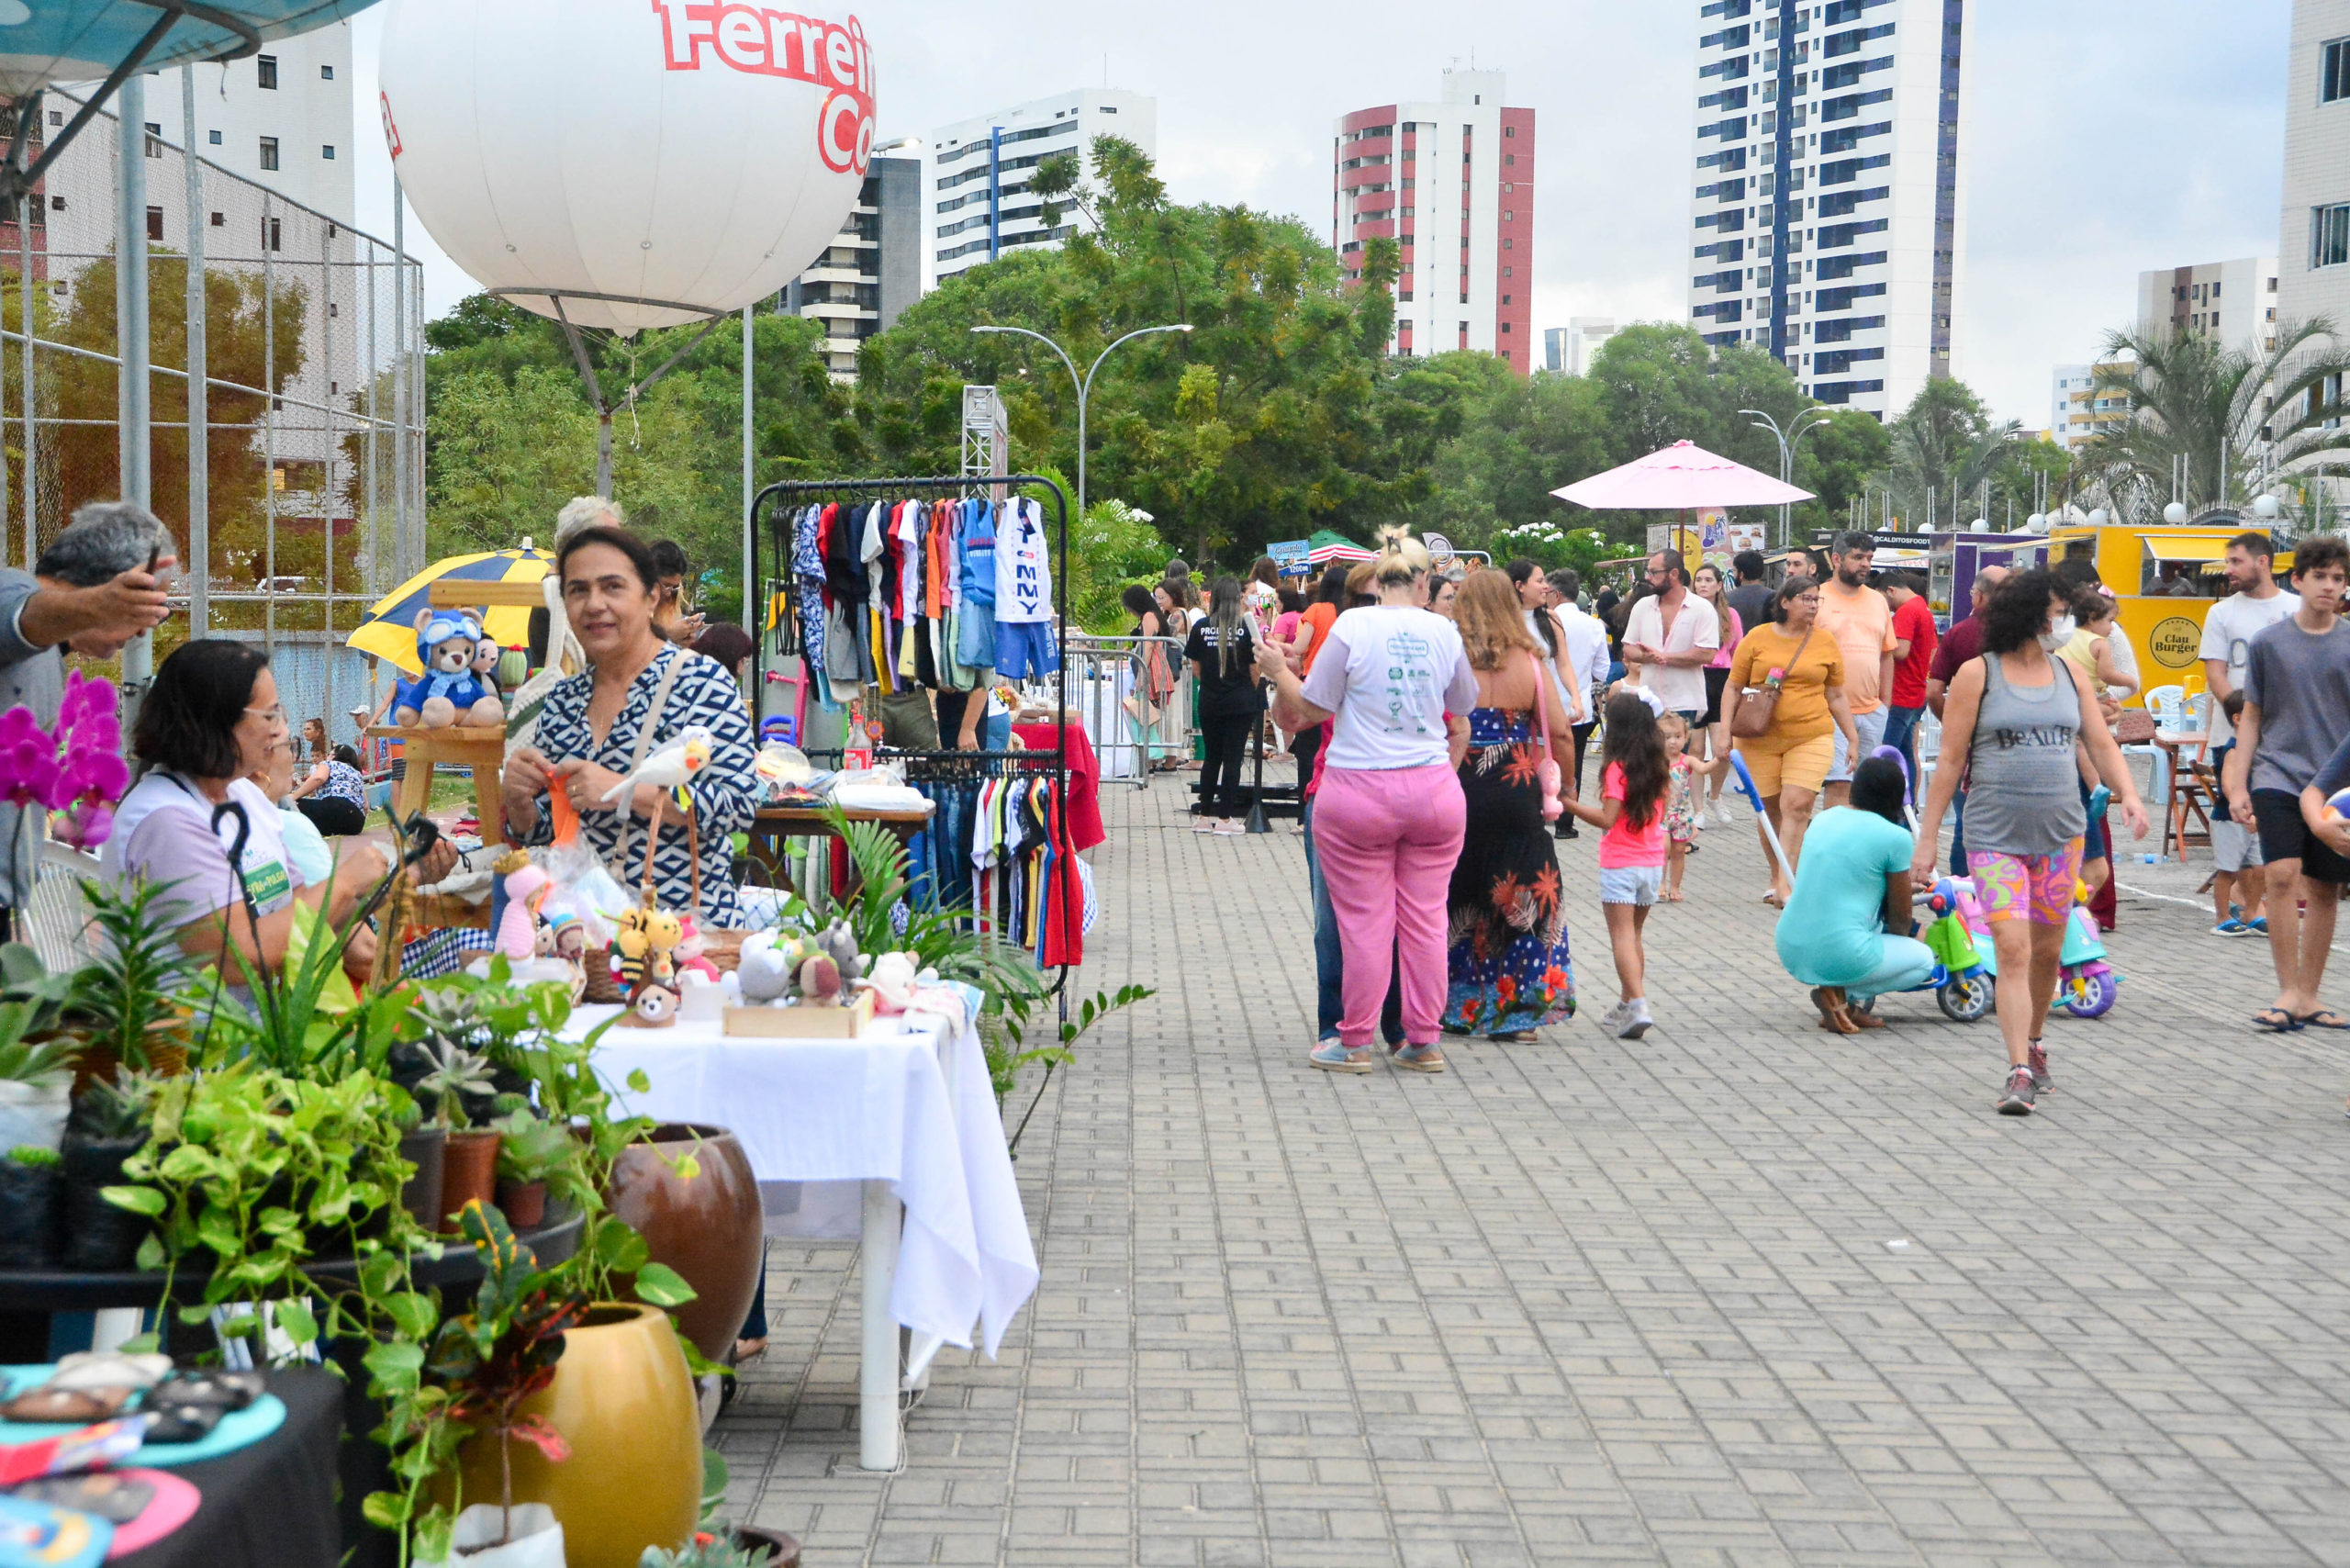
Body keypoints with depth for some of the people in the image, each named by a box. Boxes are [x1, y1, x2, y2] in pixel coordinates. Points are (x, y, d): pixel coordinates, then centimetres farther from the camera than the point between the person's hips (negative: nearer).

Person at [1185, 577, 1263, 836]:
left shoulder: (1201, 628, -2)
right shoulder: (1246, 628, -9)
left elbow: (1195, 668, 5)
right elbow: (1254, 669, -5)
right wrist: (1256, 694, 13)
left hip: (1209, 702, 3)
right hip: (1240, 702, -3)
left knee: (1212, 758, 13)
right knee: (1232, 759, 2)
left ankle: (1204, 816, 15)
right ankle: (1225, 819, 2)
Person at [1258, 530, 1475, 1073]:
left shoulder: (1351, 627, -7)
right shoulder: (1444, 631, 3)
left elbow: (1311, 708, -4)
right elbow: (1460, 717, 15)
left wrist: (1278, 671, 12)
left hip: (1358, 792, -3)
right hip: (1434, 793, 3)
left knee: (1365, 922, 3)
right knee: (1425, 920, 9)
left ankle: (1355, 1044, 13)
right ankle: (1423, 1042, 17)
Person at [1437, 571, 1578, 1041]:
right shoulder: (1530, 663, -3)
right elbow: (1560, 734, -4)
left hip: (1456, 791, 0)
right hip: (1516, 794, 0)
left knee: (1455, 899, 12)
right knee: (1519, 900, 9)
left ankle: (1457, 1006, 19)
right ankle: (1513, 1009, 10)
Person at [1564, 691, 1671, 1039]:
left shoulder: (1617, 768, -14)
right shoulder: (1658, 768, 6)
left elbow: (1607, 819, -21)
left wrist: (1570, 804, -19)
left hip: (1620, 866, -6)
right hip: (1652, 863, 7)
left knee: (1622, 937, -7)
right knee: (1634, 935, 17)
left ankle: (1637, 1005, -21)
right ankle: (1626, 1005, 24)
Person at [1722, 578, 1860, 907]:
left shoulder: (1826, 643, 6)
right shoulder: (1758, 638, 2)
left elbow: (1836, 697, 12)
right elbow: (1733, 687, 5)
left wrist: (1853, 740, 10)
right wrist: (1726, 730, -4)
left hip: (1811, 736, 0)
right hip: (1759, 739, 0)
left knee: (1797, 806, -13)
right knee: (1768, 809, 6)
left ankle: (1785, 884, -14)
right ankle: (1776, 877, 23)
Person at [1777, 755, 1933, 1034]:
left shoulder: (1824, 819, 12)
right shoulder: (1896, 838, -6)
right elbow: (1900, 917, 5)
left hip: (1789, 950, 7)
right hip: (1838, 957, -7)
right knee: (1924, 959, 19)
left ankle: (1842, 1000, 13)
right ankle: (1840, 995, -1)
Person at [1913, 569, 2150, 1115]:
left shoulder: (2068, 674, 10)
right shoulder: (1978, 674, -4)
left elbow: (2101, 743, 11)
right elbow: (1950, 761, -3)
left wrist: (2128, 793, -9)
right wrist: (1927, 838, -5)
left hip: (2061, 833, 4)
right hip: (1995, 836, -4)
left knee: (2047, 951, 11)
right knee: (2012, 949, -13)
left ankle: (2033, 1046, 32)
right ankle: (2020, 1073, -14)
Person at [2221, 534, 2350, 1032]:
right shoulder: (2269, 642, 3)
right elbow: (2252, 716, 8)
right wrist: (2237, 785, 4)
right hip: (2278, 775, -1)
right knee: (2282, 874, -17)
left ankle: (2308, 997, 16)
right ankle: (2287, 992, -10)